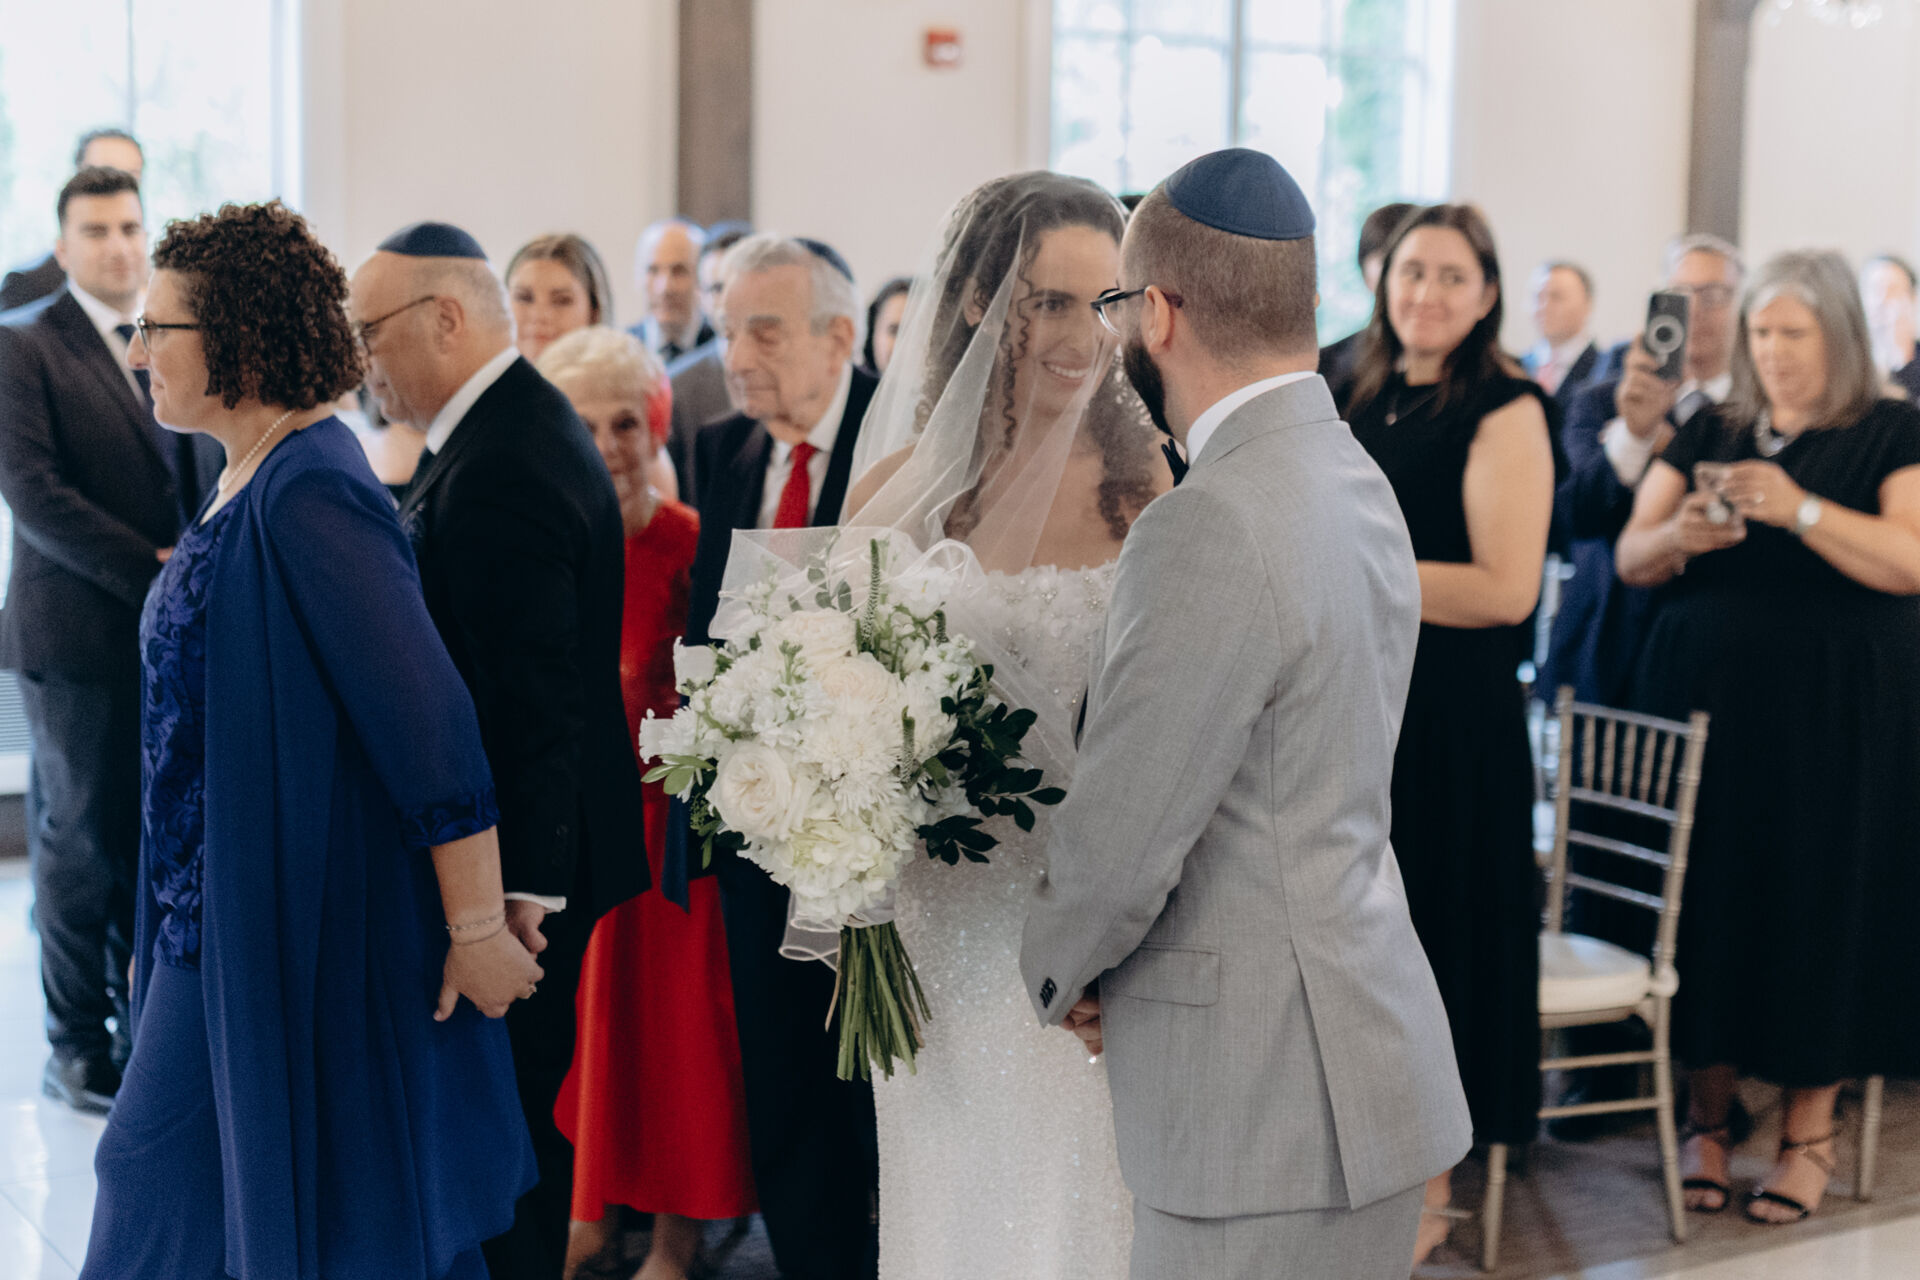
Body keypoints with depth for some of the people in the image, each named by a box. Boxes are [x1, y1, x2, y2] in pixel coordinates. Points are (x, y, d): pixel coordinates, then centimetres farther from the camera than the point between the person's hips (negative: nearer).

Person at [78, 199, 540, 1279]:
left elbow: (432, 720, -25)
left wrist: (478, 932, -21)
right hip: (222, 923, 10)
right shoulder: (247, 482, 9)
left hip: (298, 937, -10)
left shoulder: (308, 491, -22)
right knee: (155, 1175, 18)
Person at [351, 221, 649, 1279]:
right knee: (522, 1112, 19)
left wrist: (521, 887, -22)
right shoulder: (523, 423, 12)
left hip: (512, 866, -10)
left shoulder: (498, 470, -21)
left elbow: (540, 701, -24)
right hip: (530, 849, 10)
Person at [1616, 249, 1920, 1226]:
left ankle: (1810, 1127, 9)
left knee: (1819, 899, -2)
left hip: (1836, 717, -3)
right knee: (1706, 893, 1)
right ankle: (1707, 1114, 13)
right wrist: (1677, 536, -16)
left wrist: (1801, 510, -22)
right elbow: (1630, 560, 6)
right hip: (1704, 703, 3)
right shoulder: (1708, 434, 12)